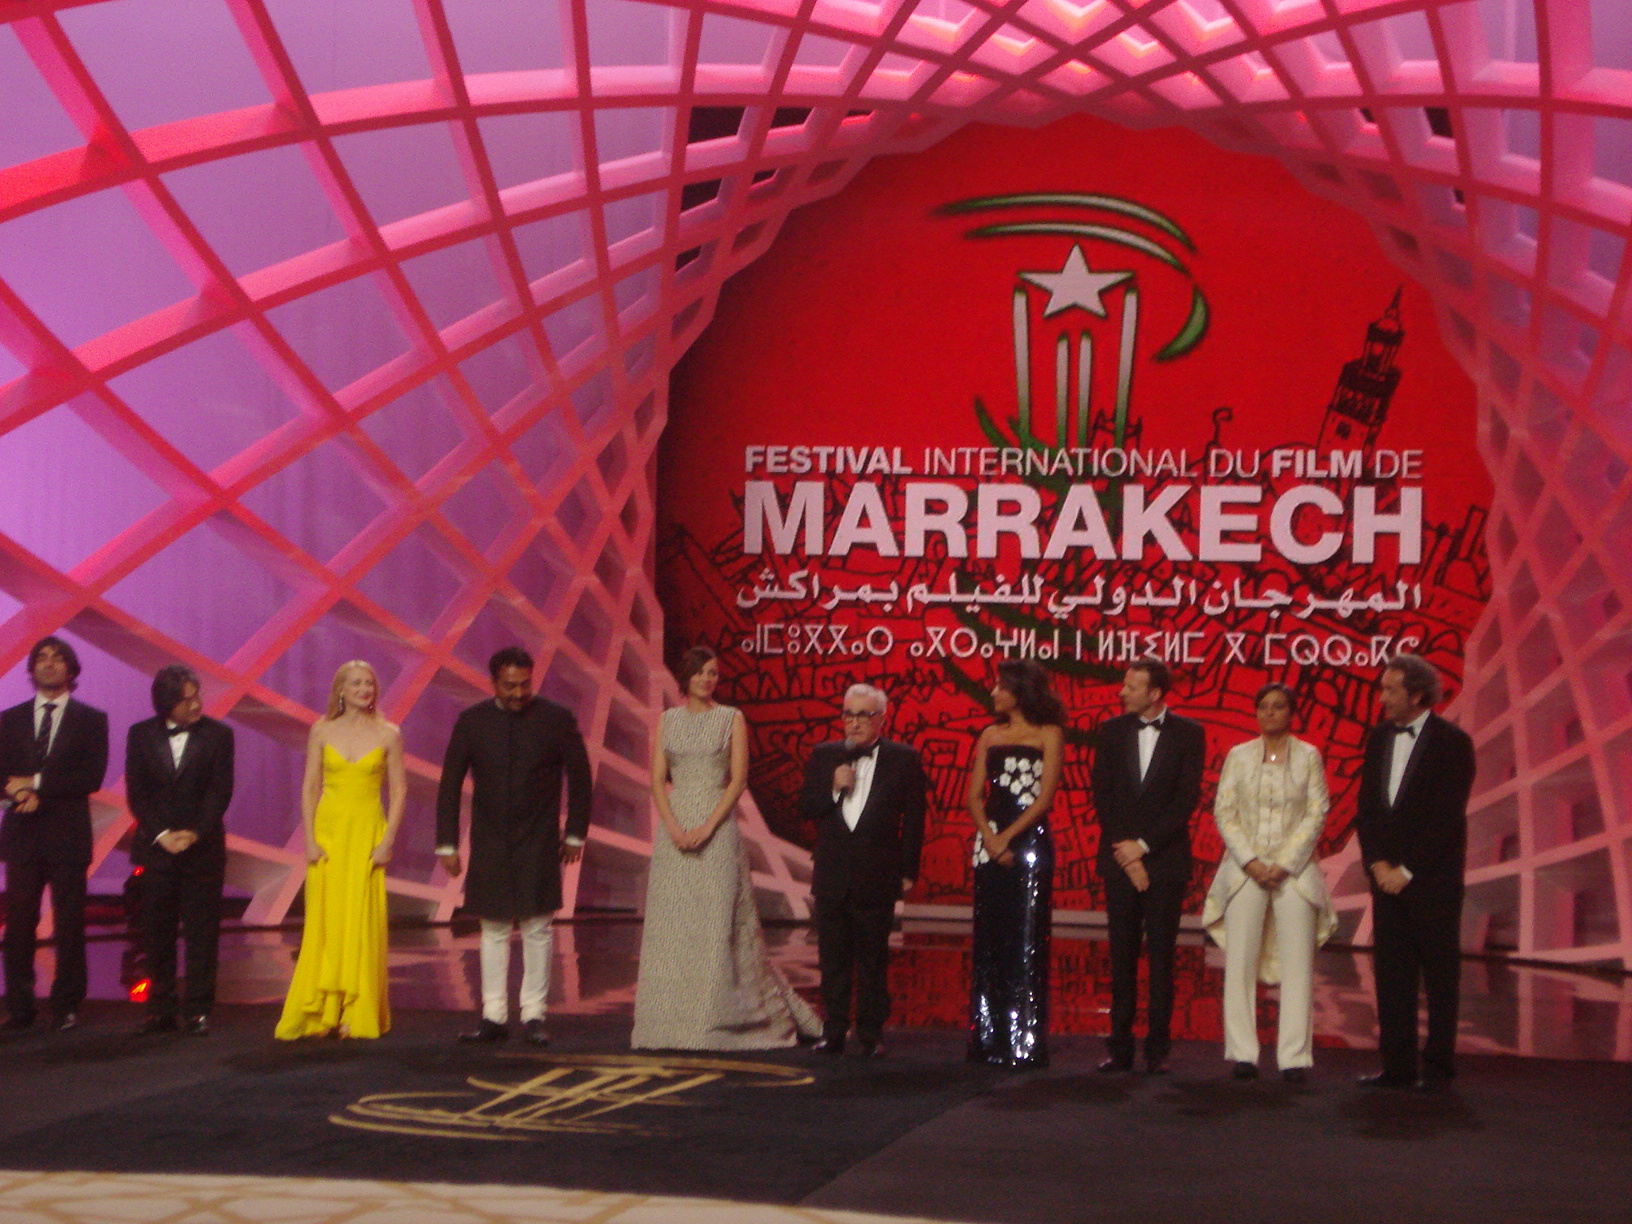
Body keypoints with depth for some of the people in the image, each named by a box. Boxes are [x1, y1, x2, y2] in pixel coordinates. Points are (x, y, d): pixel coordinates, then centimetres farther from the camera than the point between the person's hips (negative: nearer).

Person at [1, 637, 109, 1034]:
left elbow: (92, 777, -5)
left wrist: (37, 785, -12)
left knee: (69, 923, -1)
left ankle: (66, 1008, 5)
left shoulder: (91, 720, 7)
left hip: (68, 835, -2)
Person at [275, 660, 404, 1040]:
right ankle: (322, 1013, 6)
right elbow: (309, 788, 6)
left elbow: (398, 791, 3)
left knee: (363, 921, -2)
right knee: (324, 921, -1)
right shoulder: (322, 731, 6)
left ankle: (359, 1013, 6)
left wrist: (388, 840, -7)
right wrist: (309, 839, -3)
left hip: (367, 832, -1)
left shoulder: (388, 734, 3)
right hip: (328, 829, 1)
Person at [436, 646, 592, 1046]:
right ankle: (493, 1016, 13)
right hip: (489, 844, 2)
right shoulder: (472, 721, 0)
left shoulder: (557, 719, -4)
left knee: (536, 930, -1)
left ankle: (533, 1014, 8)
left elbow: (579, 777, 5)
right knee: (494, 931, 7)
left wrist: (575, 833, 5)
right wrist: (447, 843, 1)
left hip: (538, 844, -2)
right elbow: (450, 784, 4)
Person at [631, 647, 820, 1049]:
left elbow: (739, 779, -3)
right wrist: (674, 827, -10)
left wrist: (708, 827, -13)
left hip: (717, 828, -3)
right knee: (671, 923, 1)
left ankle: (715, 1022, 0)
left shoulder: (732, 719, 4)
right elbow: (657, 779, 5)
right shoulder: (669, 720, 11)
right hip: (674, 828, 3)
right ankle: (669, 1021, 5)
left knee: (717, 922, -5)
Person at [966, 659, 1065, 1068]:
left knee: (1026, 943, -5)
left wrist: (1007, 836, -14)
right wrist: (989, 838, -7)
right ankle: (988, 1039, 11)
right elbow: (975, 795, 9)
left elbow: (1045, 797, -7)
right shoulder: (990, 736, 15)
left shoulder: (1048, 735, 1)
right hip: (990, 844, 5)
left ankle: (1025, 1044, -2)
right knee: (988, 943, 5)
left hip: (1029, 845, -5)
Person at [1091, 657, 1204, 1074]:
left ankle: (1158, 1049, 3)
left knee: (1162, 955, 0)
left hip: (1165, 861, -2)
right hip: (1120, 859, 2)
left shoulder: (1188, 734, 1)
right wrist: (1126, 854, -4)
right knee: (1122, 955, 3)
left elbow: (1187, 799, -4)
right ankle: (1121, 1047, 7)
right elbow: (1102, 796, 5)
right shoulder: (1112, 731, 8)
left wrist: (1144, 845, -9)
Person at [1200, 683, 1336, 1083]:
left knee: (1297, 964, -4)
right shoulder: (1238, 756, 8)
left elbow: (1317, 813, 0)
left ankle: (1294, 1057, 0)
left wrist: (1284, 864, -9)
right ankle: (1242, 1053, 3)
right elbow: (1223, 813, 3)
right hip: (1245, 868, 1)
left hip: (1295, 868, -1)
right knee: (1239, 963, -2)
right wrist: (1250, 861, -9)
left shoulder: (1308, 756, 6)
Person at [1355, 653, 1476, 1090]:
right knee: (1391, 973, 4)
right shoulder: (1378, 738, 11)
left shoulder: (1452, 742, -6)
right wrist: (1377, 864, -1)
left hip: (1433, 878, -5)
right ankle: (1397, 1065, 10)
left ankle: (1438, 1066, 7)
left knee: (1440, 975, 1)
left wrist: (1406, 871, -12)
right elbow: (1366, 808, 12)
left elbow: (1446, 818, -11)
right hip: (1388, 875, 5)